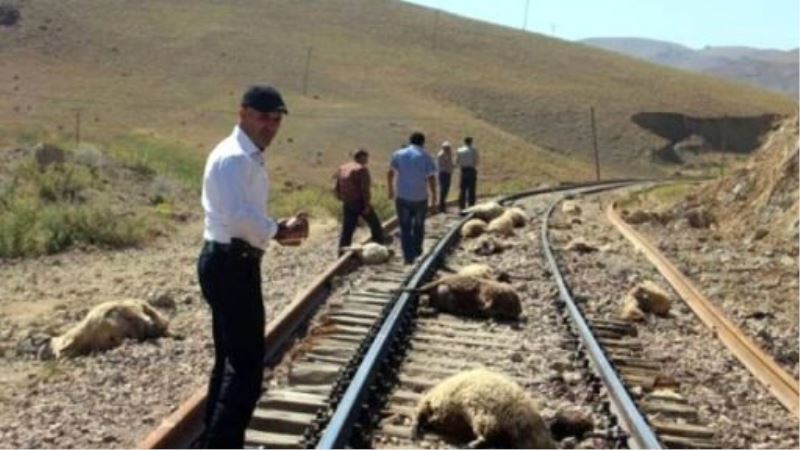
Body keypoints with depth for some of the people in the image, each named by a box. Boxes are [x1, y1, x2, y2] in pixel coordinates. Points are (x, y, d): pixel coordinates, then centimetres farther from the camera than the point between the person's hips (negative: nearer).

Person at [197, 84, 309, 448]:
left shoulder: (250, 158, 16)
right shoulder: (234, 157, -18)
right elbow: (240, 216, -30)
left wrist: (278, 228, 5)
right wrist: (279, 232, -15)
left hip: (234, 263, 11)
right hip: (230, 265, -11)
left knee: (231, 361, 19)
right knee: (247, 367, -9)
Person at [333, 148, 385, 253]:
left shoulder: (342, 168, 12)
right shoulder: (362, 169, -10)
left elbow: (336, 188, 12)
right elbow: (365, 188, -17)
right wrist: (367, 205, -16)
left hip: (347, 204, 6)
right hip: (360, 203, -6)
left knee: (347, 229, 7)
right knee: (375, 225, 12)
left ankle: (342, 252, 2)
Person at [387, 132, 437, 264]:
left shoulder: (398, 154, 1)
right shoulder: (425, 157, -5)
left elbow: (390, 174, 4)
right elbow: (431, 179, -9)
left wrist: (390, 190, 18)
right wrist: (433, 198, -1)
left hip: (402, 197, 1)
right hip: (420, 198, -1)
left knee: (405, 227, 8)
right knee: (418, 226, 19)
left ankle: (408, 256, 3)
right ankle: (417, 252, 27)